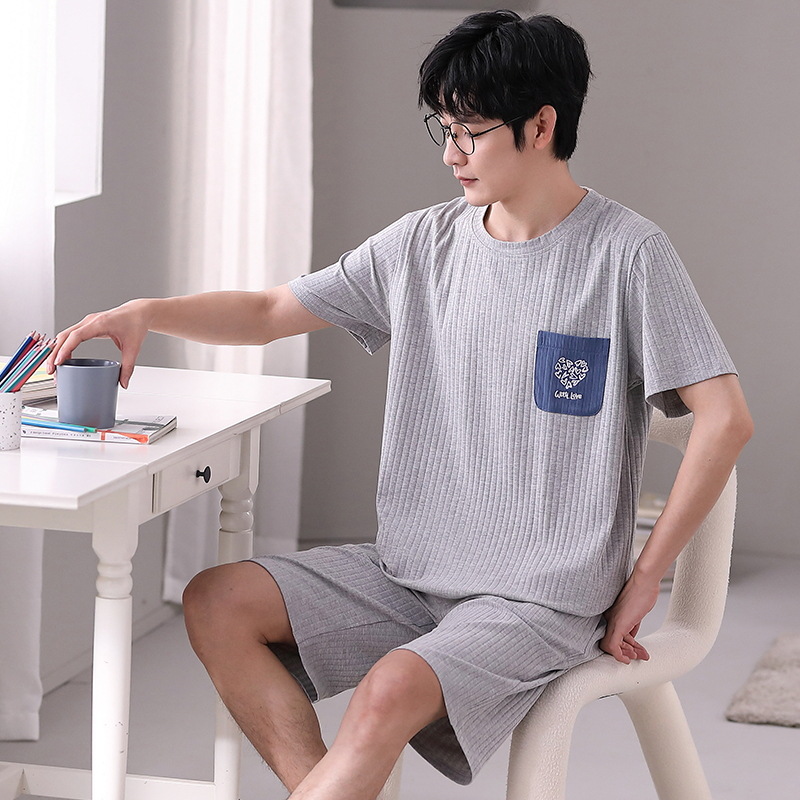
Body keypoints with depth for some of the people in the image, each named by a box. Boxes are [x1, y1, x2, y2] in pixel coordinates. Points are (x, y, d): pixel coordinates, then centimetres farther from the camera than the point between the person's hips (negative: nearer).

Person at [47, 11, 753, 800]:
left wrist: (642, 581, -11)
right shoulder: (424, 244, 7)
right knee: (217, 602, -9)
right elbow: (269, 312, 13)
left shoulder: (627, 254, -9)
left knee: (393, 688, -33)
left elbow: (725, 418, -12)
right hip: (408, 571, 7)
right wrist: (146, 312, -4)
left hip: (544, 597, -7)